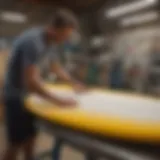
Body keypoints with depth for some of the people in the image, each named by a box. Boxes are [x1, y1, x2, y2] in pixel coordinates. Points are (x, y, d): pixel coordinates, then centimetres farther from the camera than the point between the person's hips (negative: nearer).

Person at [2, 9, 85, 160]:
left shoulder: (50, 41, 1)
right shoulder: (33, 41, -27)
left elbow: (57, 68, 14)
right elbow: (30, 81, -31)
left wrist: (75, 84, 5)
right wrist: (58, 101, -28)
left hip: (28, 95, 8)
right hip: (16, 96, -8)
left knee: (30, 137, 13)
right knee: (16, 143, -1)